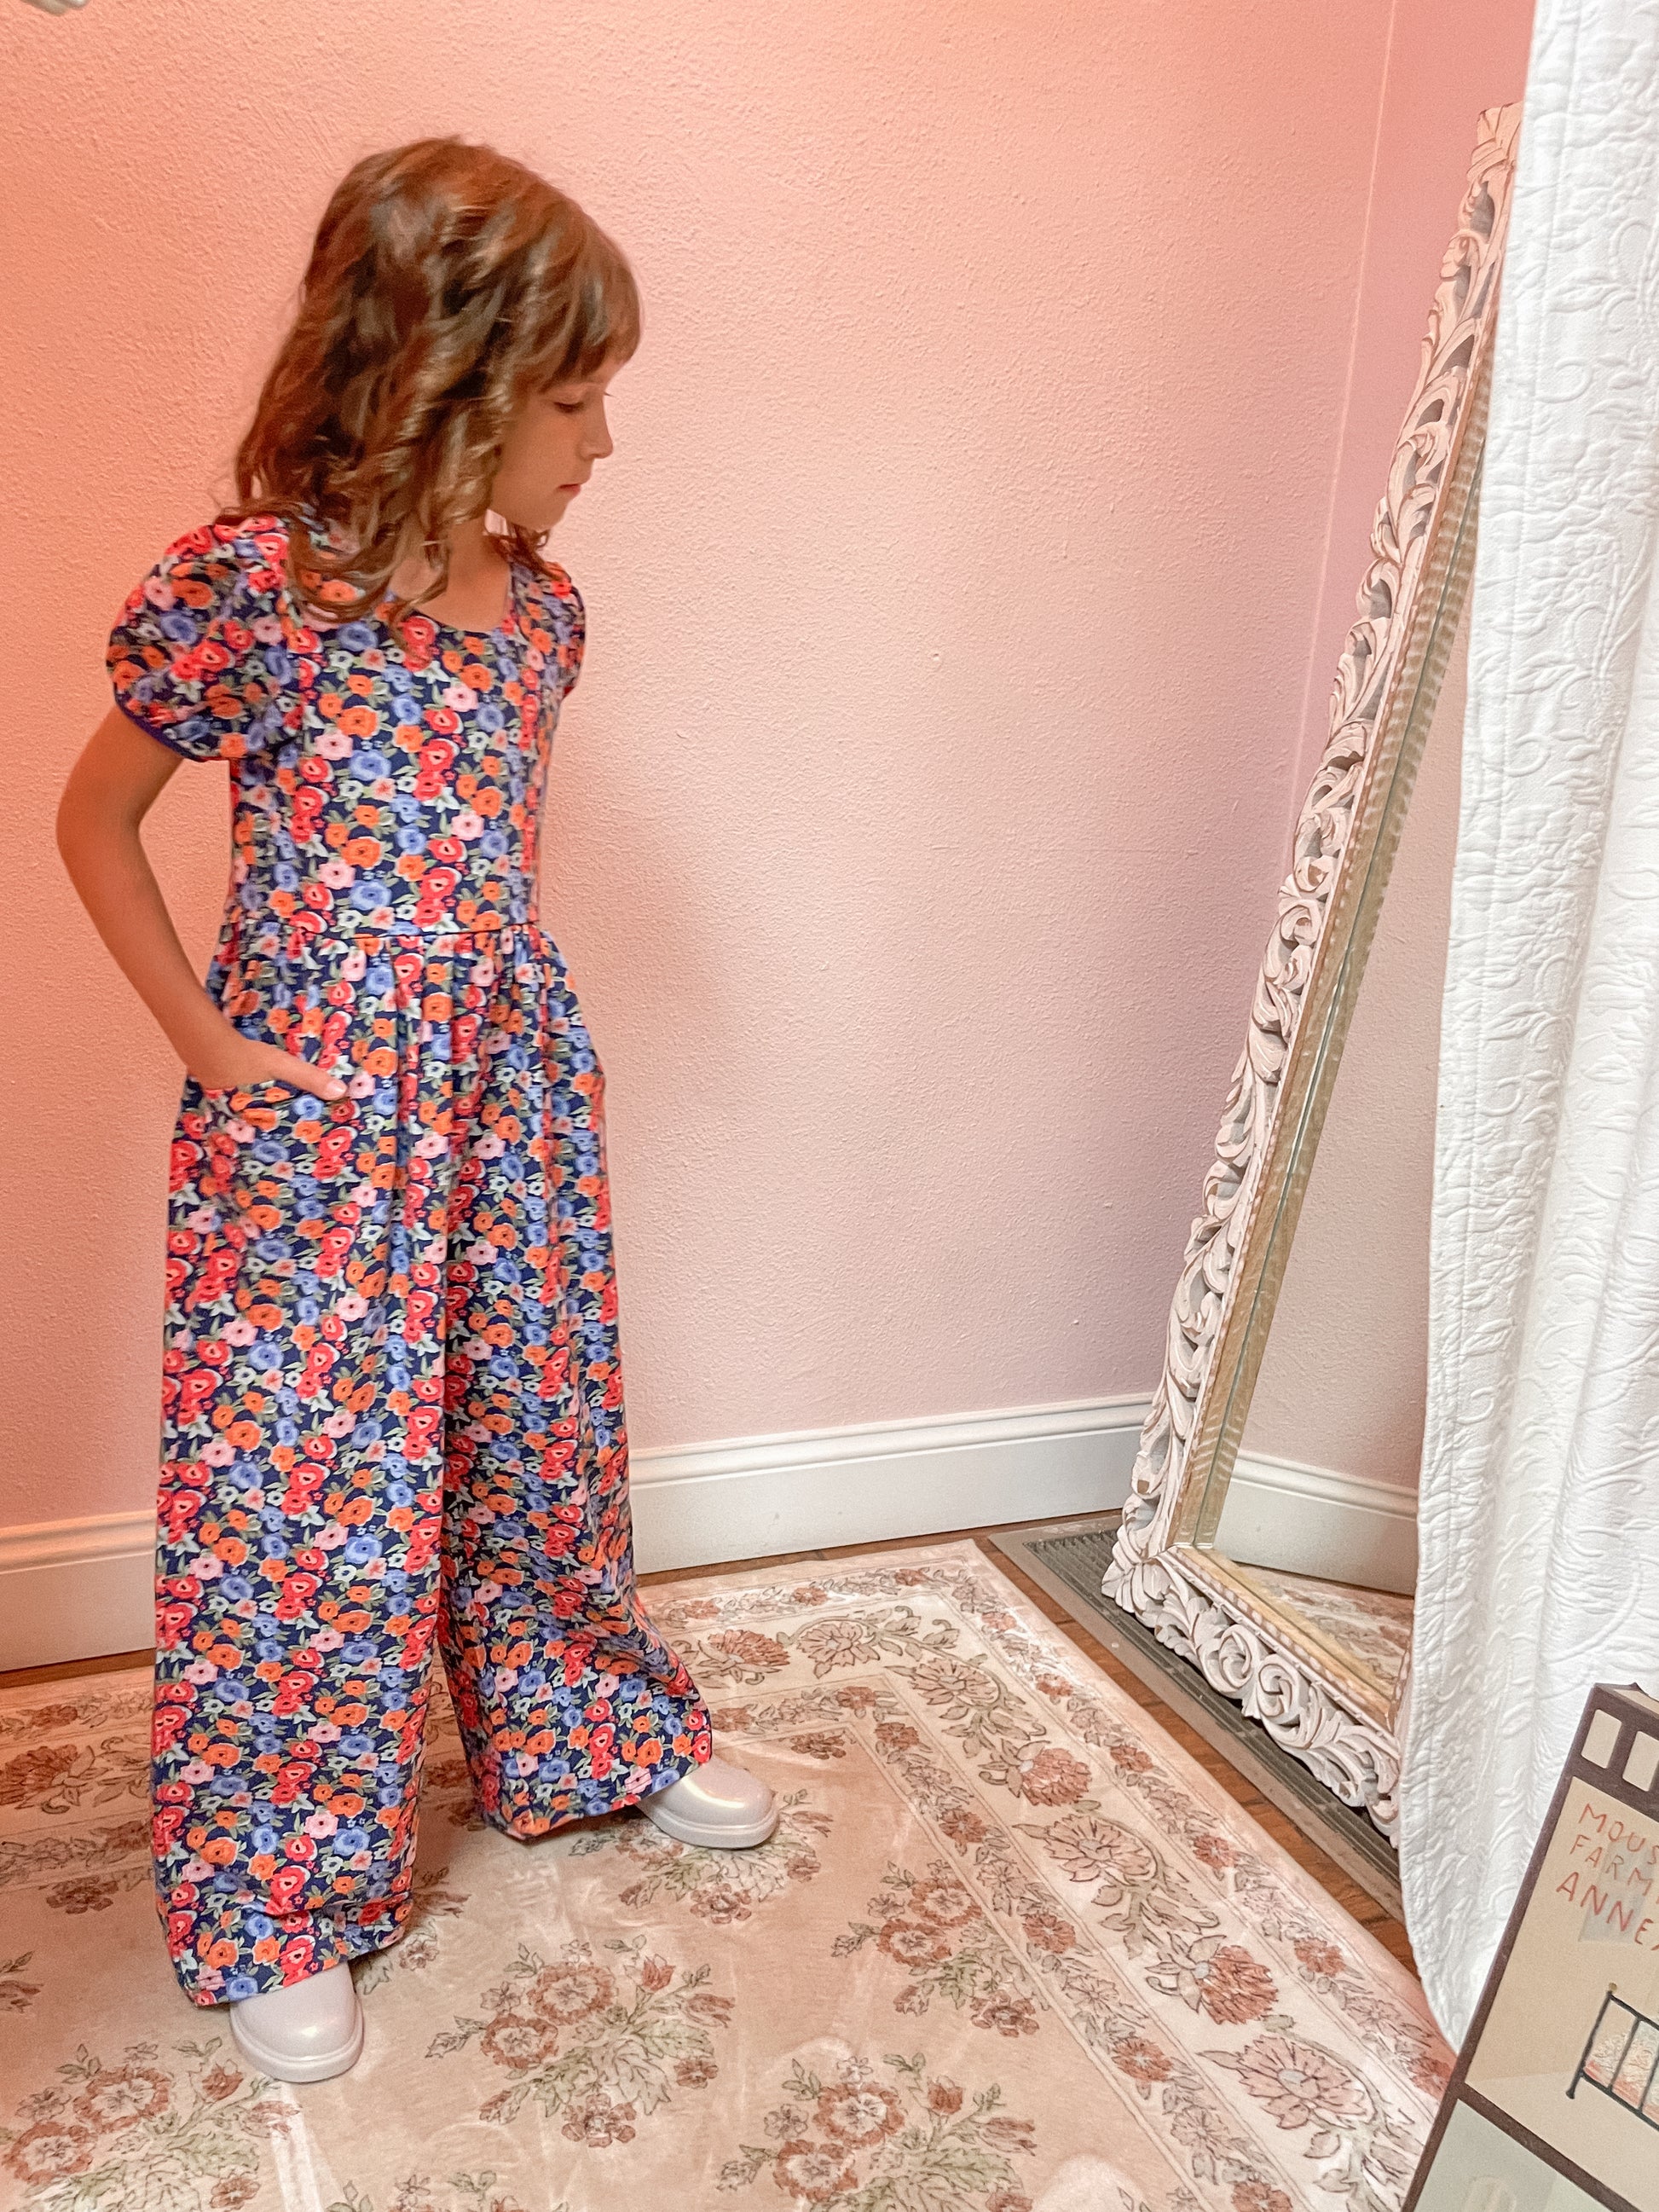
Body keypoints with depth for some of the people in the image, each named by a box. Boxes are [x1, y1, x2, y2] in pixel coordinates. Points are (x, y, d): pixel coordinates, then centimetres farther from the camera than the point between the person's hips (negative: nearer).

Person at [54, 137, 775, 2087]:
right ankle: (272, 1906, 25)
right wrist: (211, 1042, -8)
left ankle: (589, 1731, 42)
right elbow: (94, 824, -4)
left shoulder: (535, 597, 3)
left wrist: (484, 987, 7)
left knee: (540, 1430, 19)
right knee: (303, 1490, 4)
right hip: (316, 1113, -5)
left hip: (514, 1082, 6)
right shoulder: (251, 589, -14)